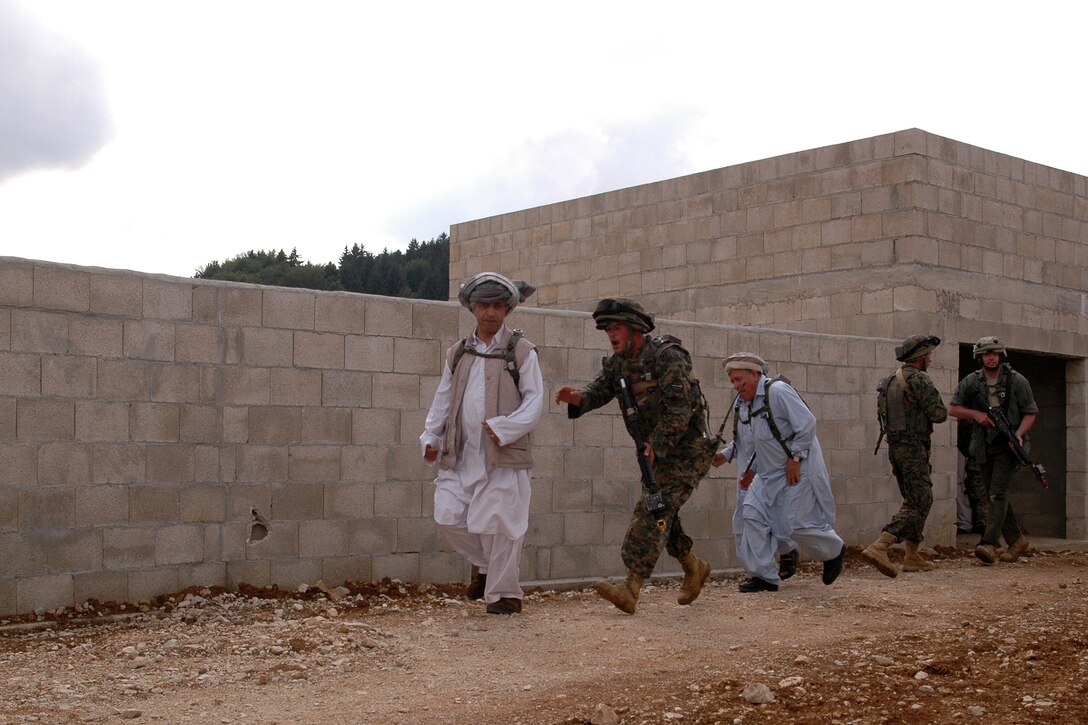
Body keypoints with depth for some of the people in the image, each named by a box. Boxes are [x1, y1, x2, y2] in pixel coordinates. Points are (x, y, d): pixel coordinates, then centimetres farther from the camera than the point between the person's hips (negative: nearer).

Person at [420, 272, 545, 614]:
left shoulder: (521, 351, 2)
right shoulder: (458, 354, 15)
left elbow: (535, 402, -5)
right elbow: (442, 400, 17)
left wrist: (503, 427, -17)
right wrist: (431, 437, 5)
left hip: (504, 455, -4)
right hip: (461, 455, 4)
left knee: (499, 525, -3)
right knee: (449, 516, -2)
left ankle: (503, 594, 13)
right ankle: (483, 564, 24)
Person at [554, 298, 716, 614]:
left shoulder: (667, 356, -18)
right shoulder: (617, 363, 7)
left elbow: (679, 410, -23)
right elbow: (599, 390, -4)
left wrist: (655, 446, -27)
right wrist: (577, 398, -26)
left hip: (686, 449, -9)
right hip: (656, 449, 9)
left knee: (654, 509, -17)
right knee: (659, 513, 12)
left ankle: (632, 588, -24)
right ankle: (693, 567, 33)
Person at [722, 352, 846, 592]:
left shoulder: (777, 391, -18)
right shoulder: (742, 404, 8)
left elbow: (807, 424, -21)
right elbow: (748, 443, 20)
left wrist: (795, 458, -18)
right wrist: (751, 470, 13)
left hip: (798, 469, -8)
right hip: (768, 473, 8)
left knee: (796, 523, -6)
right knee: (752, 514, -5)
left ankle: (834, 550, 23)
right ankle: (763, 575, 1)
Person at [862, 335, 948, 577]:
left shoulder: (891, 381, 13)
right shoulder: (918, 379, -14)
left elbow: (884, 414, 19)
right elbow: (939, 414, -15)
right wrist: (935, 402, 6)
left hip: (895, 446, 9)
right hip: (914, 448, -9)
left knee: (914, 501, 19)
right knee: (919, 504, -9)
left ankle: (912, 556, 18)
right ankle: (879, 547, -23)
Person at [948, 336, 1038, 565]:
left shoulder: (1017, 381, -3)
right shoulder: (971, 382, 4)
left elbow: (1030, 413, 0)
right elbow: (953, 409, 5)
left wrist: (1019, 434, -16)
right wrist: (976, 414, -12)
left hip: (1007, 446, -4)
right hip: (984, 447, 4)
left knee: (997, 494, -15)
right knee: (993, 496, 10)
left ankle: (989, 544, -23)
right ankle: (1017, 539, 25)